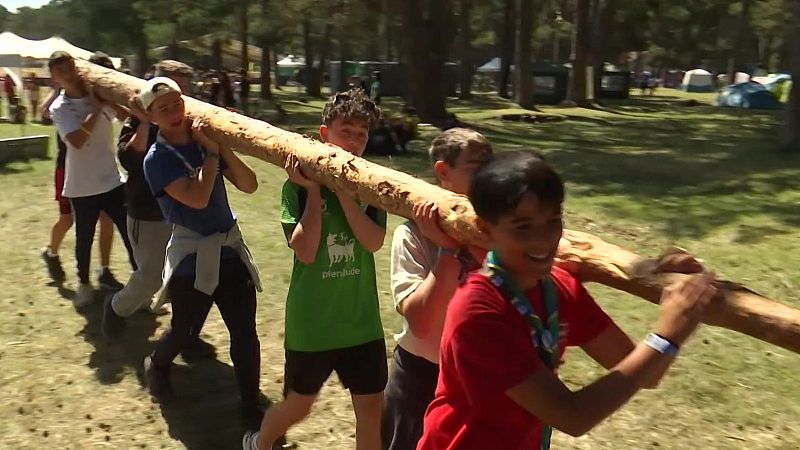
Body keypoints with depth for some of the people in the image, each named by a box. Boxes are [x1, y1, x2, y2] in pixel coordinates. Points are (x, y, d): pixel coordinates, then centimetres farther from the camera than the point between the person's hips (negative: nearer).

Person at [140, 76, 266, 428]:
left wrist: (223, 147, -13)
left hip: (231, 249, 4)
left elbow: (249, 185, -3)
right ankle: (156, 365, 49)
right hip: (192, 258, -4)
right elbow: (198, 198, -25)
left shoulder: (205, 140, 3)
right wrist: (211, 152, -16)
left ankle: (251, 409, 18)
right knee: (184, 331, 14)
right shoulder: (157, 159, -11)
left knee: (245, 333, 3)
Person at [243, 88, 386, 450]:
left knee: (371, 408, 7)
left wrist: (343, 190, -22)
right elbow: (305, 252, -19)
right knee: (299, 404, 16)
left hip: (361, 320, 3)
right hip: (311, 322, -2)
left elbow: (374, 241, -16)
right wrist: (314, 190, -21)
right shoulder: (299, 186, -10)